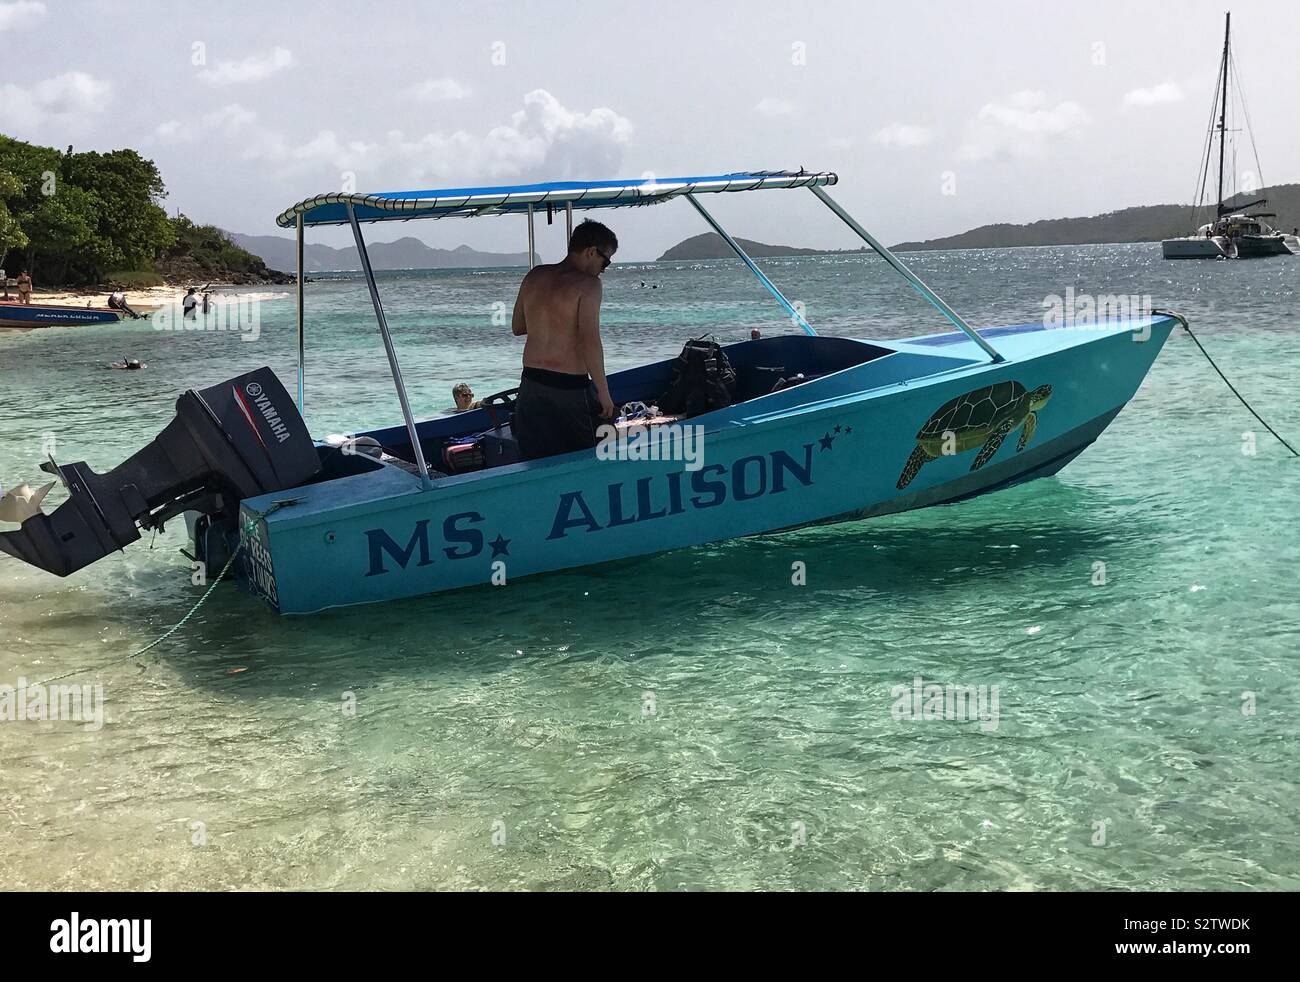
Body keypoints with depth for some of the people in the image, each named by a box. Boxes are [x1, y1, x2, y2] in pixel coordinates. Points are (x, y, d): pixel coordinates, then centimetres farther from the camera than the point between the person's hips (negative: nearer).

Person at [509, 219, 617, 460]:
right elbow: (590, 342, -19)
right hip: (570, 387, -6)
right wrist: (603, 392, -13)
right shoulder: (587, 283, -11)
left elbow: (516, 328, 19)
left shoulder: (534, 277, 9)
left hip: (531, 384, 6)